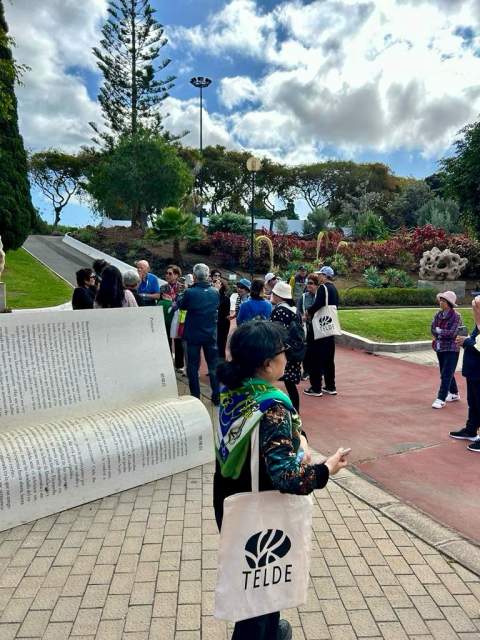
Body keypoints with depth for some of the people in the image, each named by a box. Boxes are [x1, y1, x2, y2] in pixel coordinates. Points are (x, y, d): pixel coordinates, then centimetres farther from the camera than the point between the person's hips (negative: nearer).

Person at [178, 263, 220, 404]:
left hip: (193, 335, -3)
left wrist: (182, 294, 17)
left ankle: (195, 397, 14)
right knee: (214, 366, 12)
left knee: (193, 366, 9)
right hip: (211, 335, 3)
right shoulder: (215, 292, -6)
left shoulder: (190, 292, -18)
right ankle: (217, 397, 16)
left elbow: (180, 304, 1)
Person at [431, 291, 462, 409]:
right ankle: (454, 393, 35)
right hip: (440, 348, 7)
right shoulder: (438, 314, 3)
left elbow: (452, 333, -20)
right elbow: (433, 330, -1)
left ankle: (441, 399, -5)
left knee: (446, 374, -6)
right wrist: (444, 334, -13)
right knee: (447, 373, 18)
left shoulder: (456, 316, -13)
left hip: (451, 349, -7)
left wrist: (439, 331, -10)